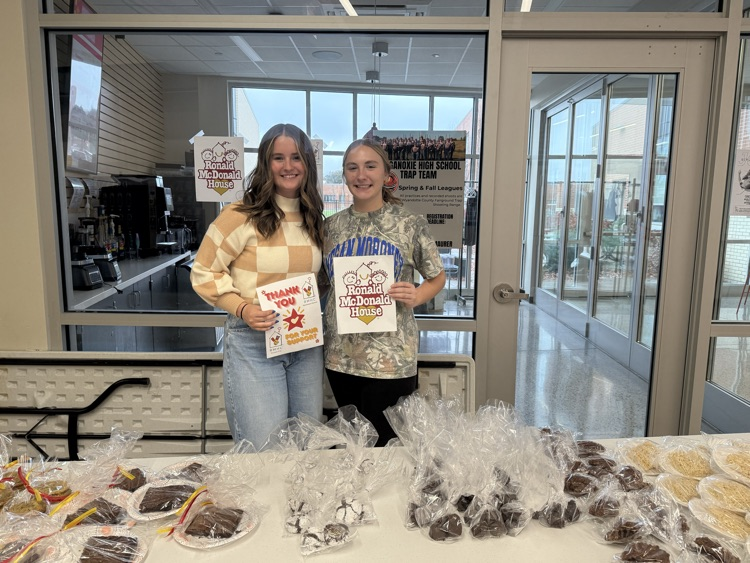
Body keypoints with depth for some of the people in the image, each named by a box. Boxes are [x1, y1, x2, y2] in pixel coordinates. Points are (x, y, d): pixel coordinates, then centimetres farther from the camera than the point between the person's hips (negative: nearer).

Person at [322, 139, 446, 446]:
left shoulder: (410, 223, -6)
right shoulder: (332, 225, 4)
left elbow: (437, 278, 2)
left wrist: (416, 296, -17)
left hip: (391, 358, -4)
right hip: (340, 355, 4)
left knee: (385, 444, 6)